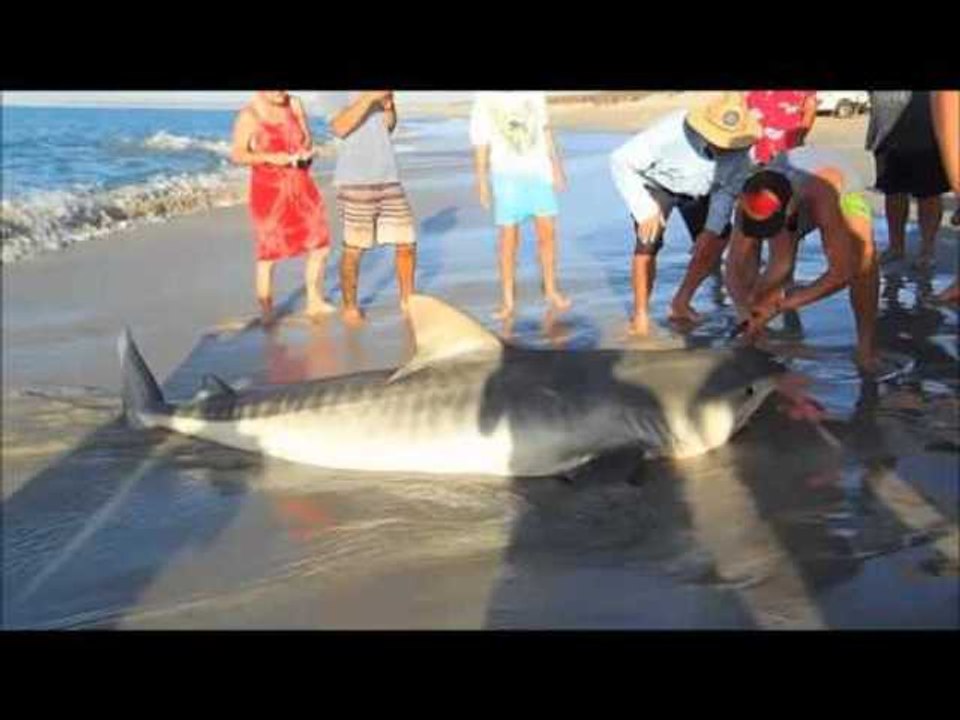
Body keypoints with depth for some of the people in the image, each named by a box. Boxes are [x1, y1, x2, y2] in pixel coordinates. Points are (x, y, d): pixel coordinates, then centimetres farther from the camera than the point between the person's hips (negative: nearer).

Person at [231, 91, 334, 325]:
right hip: (269, 190, -5)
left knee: (321, 245, 7)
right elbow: (237, 155, -10)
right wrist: (269, 157, -23)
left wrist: (307, 150, -8)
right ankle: (266, 313, 8)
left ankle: (314, 302, 24)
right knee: (269, 253, -4)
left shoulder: (294, 104, 4)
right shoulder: (248, 115, -10)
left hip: (301, 185, 5)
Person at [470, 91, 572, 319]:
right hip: (507, 174, -3)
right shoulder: (484, 101, -4)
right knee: (508, 239, -1)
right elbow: (481, 146, -1)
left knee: (547, 232, 2)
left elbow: (545, 129, 14)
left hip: (539, 170, 3)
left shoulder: (534, 94, 5)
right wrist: (482, 184, -4)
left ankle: (550, 290, 18)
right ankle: (507, 299, 10)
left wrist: (556, 165, 13)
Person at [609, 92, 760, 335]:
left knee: (720, 239, -7)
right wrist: (644, 210, -34)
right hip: (658, 184, -4)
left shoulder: (741, 150, -28)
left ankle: (681, 303, 7)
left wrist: (712, 230, -25)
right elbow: (621, 162, -32)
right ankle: (640, 313, -5)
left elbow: (729, 190, -13)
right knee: (648, 244, -20)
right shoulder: (671, 132, -41)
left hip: (698, 190, 4)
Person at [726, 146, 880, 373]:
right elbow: (735, 267, -32)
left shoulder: (821, 200, -49)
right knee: (779, 264, -19)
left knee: (862, 257, -28)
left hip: (843, 188, -2)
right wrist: (745, 310, -51)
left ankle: (866, 344, -15)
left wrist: (780, 305, -48)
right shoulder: (750, 203, -38)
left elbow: (841, 272, -46)